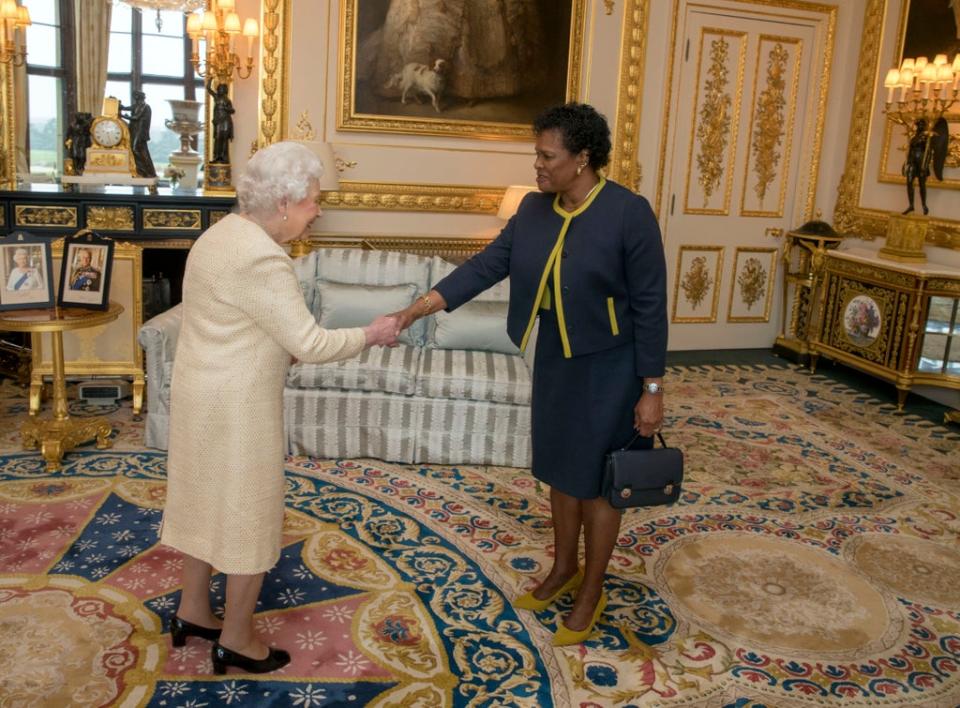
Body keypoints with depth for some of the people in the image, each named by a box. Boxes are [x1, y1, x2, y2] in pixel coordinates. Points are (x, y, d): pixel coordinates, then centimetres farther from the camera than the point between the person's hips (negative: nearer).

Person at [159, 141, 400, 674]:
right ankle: (237, 639, 20)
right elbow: (310, 344, -23)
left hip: (202, 390, 10)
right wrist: (370, 335, -10)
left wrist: (279, 348, 14)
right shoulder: (261, 258, -24)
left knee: (207, 499, 20)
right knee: (249, 513, 5)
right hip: (237, 404, -10)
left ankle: (192, 612, 36)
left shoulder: (225, 233, 7)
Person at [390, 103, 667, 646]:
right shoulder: (535, 209, -1)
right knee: (561, 468, 18)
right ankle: (565, 569, 39)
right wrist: (420, 307, -13)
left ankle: (592, 594, 25)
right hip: (554, 358, 6)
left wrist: (652, 389, -16)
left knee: (596, 479, 6)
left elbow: (650, 306, -17)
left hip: (608, 366, -6)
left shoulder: (629, 212, -19)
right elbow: (488, 264, -3)